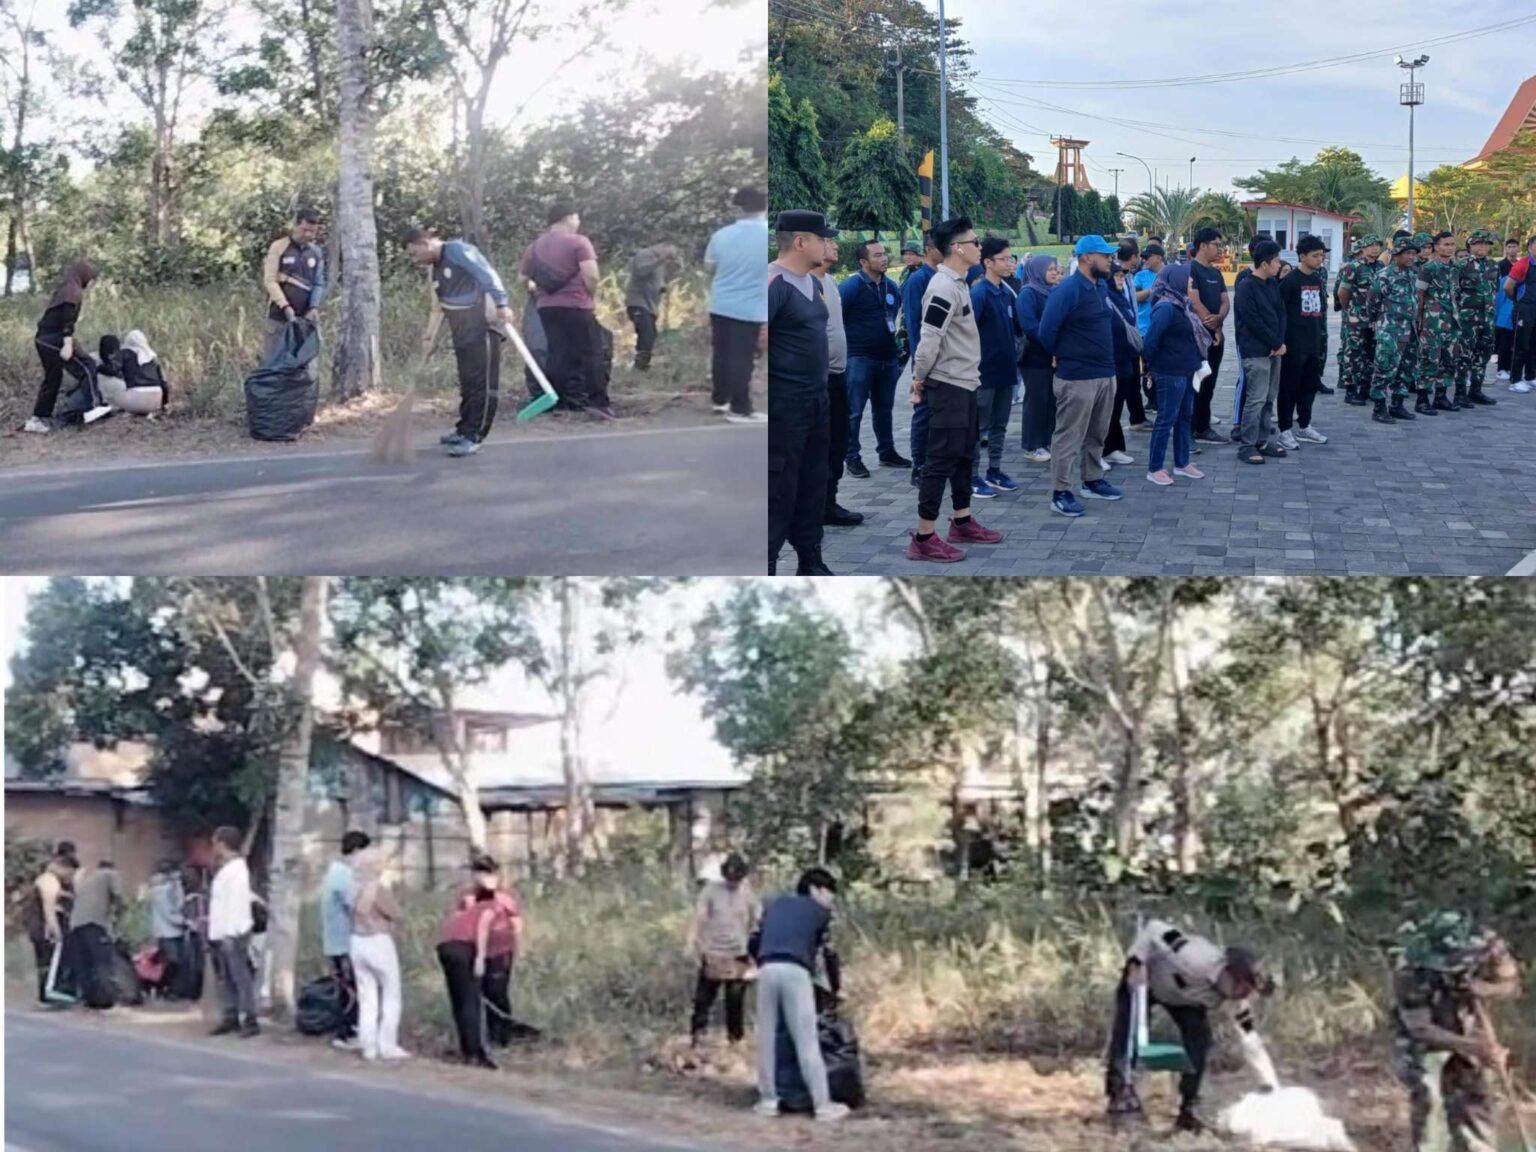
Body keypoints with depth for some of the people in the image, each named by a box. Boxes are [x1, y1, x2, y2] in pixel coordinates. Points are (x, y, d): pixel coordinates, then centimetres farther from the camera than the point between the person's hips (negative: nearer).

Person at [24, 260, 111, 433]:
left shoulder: (63, 289, 19)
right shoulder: (73, 292, -10)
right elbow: (67, 321, -19)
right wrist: (68, 344, -24)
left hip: (44, 339, 10)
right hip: (55, 340, -10)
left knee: (52, 380, 16)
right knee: (85, 371, -12)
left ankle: (37, 419, 18)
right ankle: (94, 407, -24)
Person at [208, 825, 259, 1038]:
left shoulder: (237, 869, -12)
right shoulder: (225, 870, 17)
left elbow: (237, 903, -19)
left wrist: (231, 934, -23)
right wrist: (215, 932, 16)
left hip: (234, 934, -10)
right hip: (221, 933, 10)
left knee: (241, 977, -8)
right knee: (227, 978, 12)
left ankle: (249, 1021, -8)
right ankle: (231, 1017, 17)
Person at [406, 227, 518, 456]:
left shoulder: (457, 250, -10)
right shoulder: (436, 268, 17)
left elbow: (488, 275, -19)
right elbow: (438, 308, 20)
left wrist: (502, 305, -27)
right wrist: (429, 338, 14)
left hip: (483, 328, -9)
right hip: (462, 334, 9)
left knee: (482, 384, -6)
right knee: (467, 383, 16)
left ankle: (473, 437, -7)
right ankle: (465, 429, 26)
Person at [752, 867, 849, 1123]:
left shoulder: (774, 905, 29)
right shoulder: (820, 912, 17)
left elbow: (755, 942, 26)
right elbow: (829, 954, 18)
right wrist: (836, 988, 31)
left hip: (767, 970, 4)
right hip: (796, 972, -4)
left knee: (767, 1037, 11)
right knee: (807, 1041, -3)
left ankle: (768, 1100, 15)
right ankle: (822, 1104, -2)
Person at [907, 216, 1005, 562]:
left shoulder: (957, 284, 12)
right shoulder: (944, 288, -20)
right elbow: (929, 339, -23)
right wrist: (920, 379, -11)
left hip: (964, 383, 10)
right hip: (948, 385, -10)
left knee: (963, 455, 17)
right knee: (942, 458, -7)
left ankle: (962, 523, 28)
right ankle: (924, 538, -5)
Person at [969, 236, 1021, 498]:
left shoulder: (1007, 293, 9)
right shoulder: (978, 293, -15)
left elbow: (1017, 327, 17)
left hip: (1006, 369, 7)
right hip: (985, 371, -7)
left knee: (999, 425, 15)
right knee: (977, 427, 1)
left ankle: (994, 471, 24)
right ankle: (972, 477, 7)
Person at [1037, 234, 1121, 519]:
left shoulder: (1102, 286, 10)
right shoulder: (1068, 290, -17)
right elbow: (1047, 329, -17)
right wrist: (1061, 355, -1)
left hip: (1105, 372, 8)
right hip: (1077, 376, -8)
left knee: (1097, 433, 18)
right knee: (1069, 435, -4)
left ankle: (1093, 480, 31)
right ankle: (1060, 492, -1)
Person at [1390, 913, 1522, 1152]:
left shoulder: (1487, 945, -28)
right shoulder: (1409, 970, -37)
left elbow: (1511, 984, -10)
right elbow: (1421, 1030, -30)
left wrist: (1485, 989, -34)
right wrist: (1475, 1047, -39)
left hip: (1465, 1028, 3)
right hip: (1423, 1038, -3)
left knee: (1474, 1096, 6)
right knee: (1425, 1096, -15)